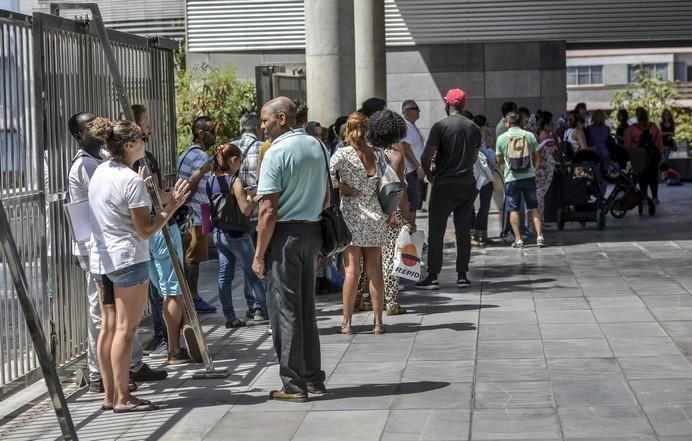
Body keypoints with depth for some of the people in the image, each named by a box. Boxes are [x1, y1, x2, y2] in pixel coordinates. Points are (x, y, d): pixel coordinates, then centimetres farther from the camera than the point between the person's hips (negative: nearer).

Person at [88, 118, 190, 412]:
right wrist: (172, 206, -10)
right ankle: (122, 398, -3)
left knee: (109, 327, 10)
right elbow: (146, 229, -15)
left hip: (100, 259, 9)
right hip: (127, 259, -8)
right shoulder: (132, 180, -16)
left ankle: (110, 394, 15)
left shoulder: (100, 172, 9)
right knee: (126, 328, -4)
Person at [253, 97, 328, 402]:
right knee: (306, 308, 16)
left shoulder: (277, 152, -15)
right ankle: (313, 377, 21)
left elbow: (269, 209, -17)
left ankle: (293, 385, 2)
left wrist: (259, 254, -12)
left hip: (286, 234, -8)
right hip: (313, 232, 8)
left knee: (285, 310, -1)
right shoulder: (317, 146, 9)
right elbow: (326, 197, 16)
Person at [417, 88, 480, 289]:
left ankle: (432, 276, -1)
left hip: (444, 185, -4)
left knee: (436, 231, 1)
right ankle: (462, 276, 9)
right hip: (468, 184, 4)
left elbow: (426, 158, -13)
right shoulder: (474, 128, 6)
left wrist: (429, 173, 4)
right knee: (464, 231, 9)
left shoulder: (440, 126, -10)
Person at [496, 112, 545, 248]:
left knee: (513, 209, 6)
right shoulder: (530, 136, 1)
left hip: (511, 178, -1)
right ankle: (539, 236, 0)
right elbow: (538, 157, 3)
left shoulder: (502, 138, -3)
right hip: (529, 176, 1)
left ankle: (518, 239, 2)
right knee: (533, 208, 8)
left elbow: (499, 160, 5)